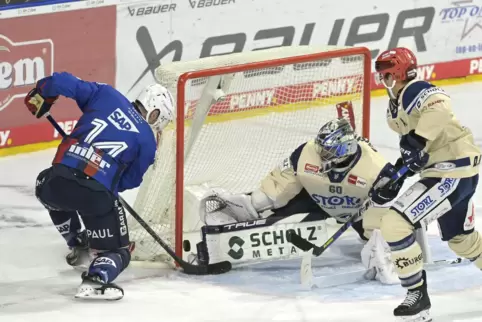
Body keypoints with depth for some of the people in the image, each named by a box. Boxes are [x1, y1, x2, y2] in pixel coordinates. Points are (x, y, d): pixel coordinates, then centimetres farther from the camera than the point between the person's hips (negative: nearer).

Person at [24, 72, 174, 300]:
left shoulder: (106, 95, 15)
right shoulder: (147, 141, 11)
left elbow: (63, 82, 10)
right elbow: (129, 181, 17)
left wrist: (40, 94, 29)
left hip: (59, 178, 3)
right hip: (98, 195, -3)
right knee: (117, 251, 14)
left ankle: (76, 243, 50)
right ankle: (95, 280, -17)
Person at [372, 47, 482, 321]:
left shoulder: (413, 92, -15)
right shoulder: (398, 105, 16)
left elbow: (439, 104, -38)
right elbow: (414, 153, 25)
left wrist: (417, 139, -41)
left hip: (453, 171, -11)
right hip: (458, 167, 11)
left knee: (395, 224, -16)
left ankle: (417, 296, -7)